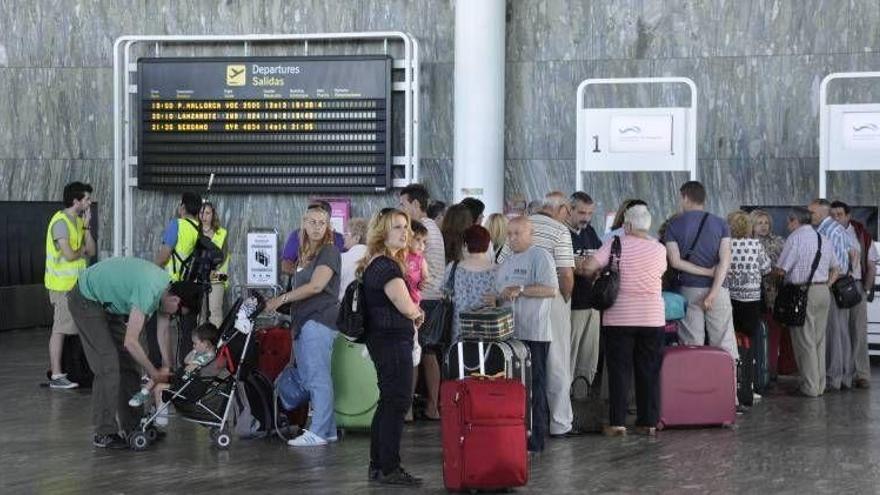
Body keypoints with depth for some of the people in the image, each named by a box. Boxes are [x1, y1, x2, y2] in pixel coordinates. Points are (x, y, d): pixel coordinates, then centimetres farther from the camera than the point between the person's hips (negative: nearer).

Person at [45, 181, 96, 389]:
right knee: (60, 329, -6)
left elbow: (91, 251, 8)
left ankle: (58, 370, 16)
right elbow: (69, 255, -24)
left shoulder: (78, 220, 11)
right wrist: (82, 250, -3)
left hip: (76, 284, 9)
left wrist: (86, 226, -3)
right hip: (62, 285, -9)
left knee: (67, 328, 11)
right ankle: (56, 376, -4)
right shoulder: (60, 222, -16)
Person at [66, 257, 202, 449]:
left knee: (128, 363, 8)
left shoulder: (166, 286, -6)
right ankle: (104, 434, -9)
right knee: (108, 366, -13)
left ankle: (132, 426, 14)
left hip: (108, 302, 10)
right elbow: (131, 342, -31)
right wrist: (154, 373, -20)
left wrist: (167, 370, 0)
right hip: (86, 300, -10)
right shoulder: (148, 291, -34)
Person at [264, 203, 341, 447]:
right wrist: (277, 300, 8)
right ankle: (328, 429, 12)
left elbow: (316, 286, -15)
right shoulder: (304, 254, 21)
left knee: (318, 377, -10)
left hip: (319, 319, -9)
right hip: (303, 322, 9)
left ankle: (319, 432, -9)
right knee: (305, 378, 8)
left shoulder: (329, 252, -5)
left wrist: (283, 298, -12)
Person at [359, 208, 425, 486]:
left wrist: (413, 313, 3)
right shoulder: (386, 266, -17)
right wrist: (418, 313, 2)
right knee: (397, 402, -7)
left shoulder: (375, 264, 15)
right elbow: (406, 306, -20)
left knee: (388, 402, 15)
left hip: (381, 339, 11)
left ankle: (377, 466, 20)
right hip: (392, 340, -11)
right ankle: (389, 469, -6)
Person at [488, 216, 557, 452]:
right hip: (509, 333, 8)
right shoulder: (508, 260, 20)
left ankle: (535, 441, 0)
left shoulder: (540, 257, -6)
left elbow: (551, 289, -17)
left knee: (534, 386, -3)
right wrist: (495, 297, 7)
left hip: (533, 334, -8)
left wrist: (520, 290, -19)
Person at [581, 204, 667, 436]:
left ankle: (617, 422, 0)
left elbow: (588, 267, -12)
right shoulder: (659, 249, 2)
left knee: (619, 370, 2)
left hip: (620, 317, -2)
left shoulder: (616, 244, -7)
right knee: (649, 370, 9)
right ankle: (649, 421, 10)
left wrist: (597, 276, 8)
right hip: (653, 318, 3)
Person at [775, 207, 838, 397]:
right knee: (819, 340, 14)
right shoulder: (824, 239, 14)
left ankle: (809, 387, 1)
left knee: (805, 341, -1)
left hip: (803, 293, -7)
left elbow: (781, 269, -12)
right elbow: (835, 269, 20)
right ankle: (820, 385, 19)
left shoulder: (795, 238, -11)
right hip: (824, 292, 7)